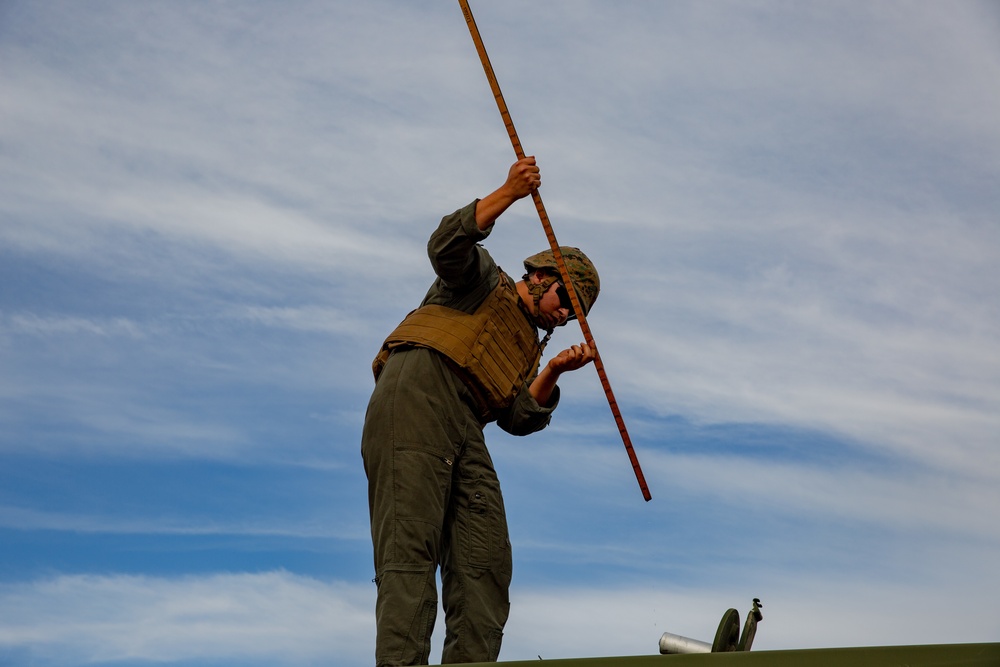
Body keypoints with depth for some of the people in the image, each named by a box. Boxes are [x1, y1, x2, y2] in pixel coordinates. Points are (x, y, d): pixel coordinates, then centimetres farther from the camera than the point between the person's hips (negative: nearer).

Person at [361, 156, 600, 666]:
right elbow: (446, 245, -5)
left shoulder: (529, 348, 33)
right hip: (416, 394, -7)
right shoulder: (483, 279, 19)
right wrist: (509, 193, -13)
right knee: (411, 547, -18)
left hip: (464, 433, 7)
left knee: (486, 558, -4)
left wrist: (552, 373, 0)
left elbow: (519, 419, 14)